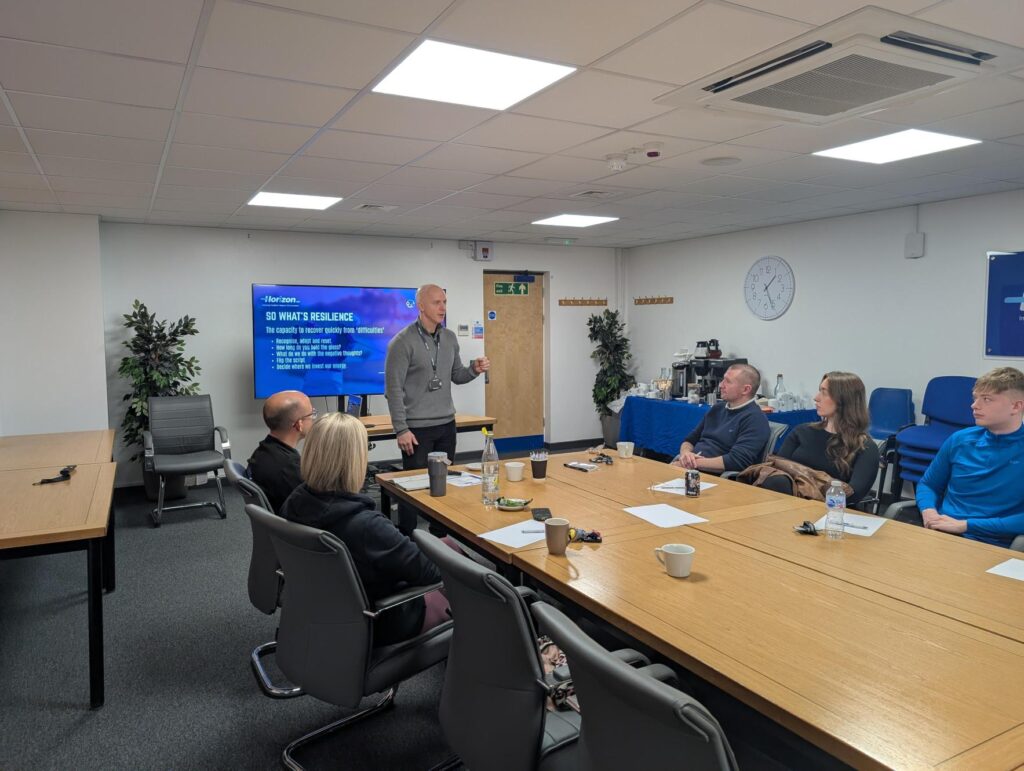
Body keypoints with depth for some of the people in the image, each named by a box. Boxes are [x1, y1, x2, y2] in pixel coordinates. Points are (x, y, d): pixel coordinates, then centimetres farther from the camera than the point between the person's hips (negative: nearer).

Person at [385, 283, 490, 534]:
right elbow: (393, 389, -13)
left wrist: (474, 369, -6)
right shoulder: (403, 342, -12)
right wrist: (401, 429, -16)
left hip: (446, 425, 6)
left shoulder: (450, 338, 7)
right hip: (417, 428, -6)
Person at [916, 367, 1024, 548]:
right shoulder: (959, 440, 9)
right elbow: (927, 484, 18)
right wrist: (929, 511, -2)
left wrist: (965, 525, -13)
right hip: (939, 533, 4)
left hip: (989, 545, -4)